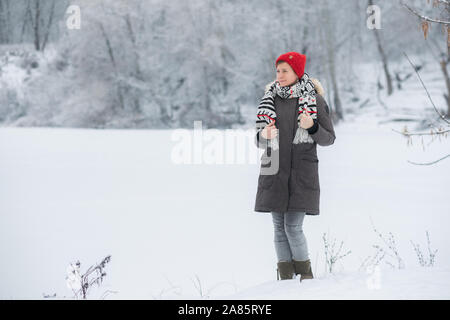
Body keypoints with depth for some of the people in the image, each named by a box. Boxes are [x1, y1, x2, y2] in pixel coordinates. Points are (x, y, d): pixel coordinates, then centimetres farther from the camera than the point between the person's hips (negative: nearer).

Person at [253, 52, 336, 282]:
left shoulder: (315, 100, 0)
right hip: (275, 171, 4)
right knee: (279, 227, 3)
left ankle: (305, 275, 9)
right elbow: (259, 141, 14)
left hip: (302, 171, -4)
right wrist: (264, 135, -9)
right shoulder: (270, 99, 10)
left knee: (293, 227, -9)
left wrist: (312, 127, -17)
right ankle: (286, 278, 11)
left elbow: (329, 139, 2)